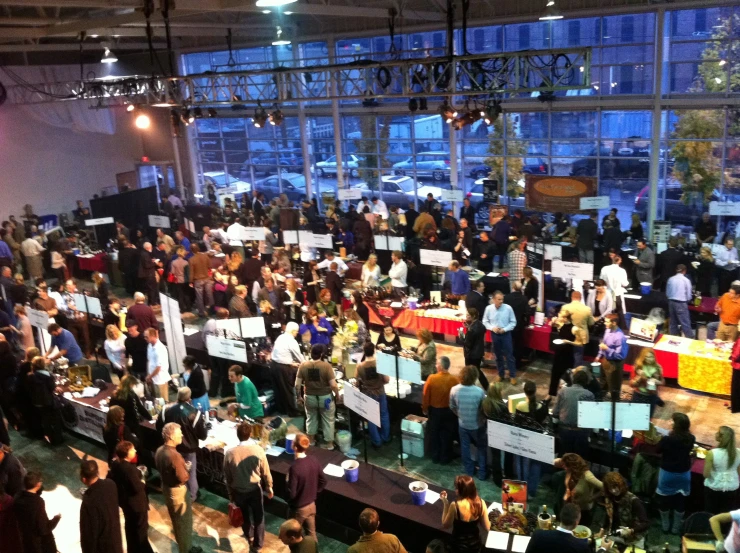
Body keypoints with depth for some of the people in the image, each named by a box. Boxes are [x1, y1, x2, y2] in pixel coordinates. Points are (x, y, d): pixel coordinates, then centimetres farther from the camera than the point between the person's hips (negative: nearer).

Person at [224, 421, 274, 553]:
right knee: (258, 517, 19)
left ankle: (248, 535, 51)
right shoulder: (258, 450, -20)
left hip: (238, 491, 2)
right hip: (255, 490, -1)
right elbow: (266, 473, -10)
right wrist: (269, 488, 8)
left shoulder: (230, 453, -18)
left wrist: (230, 494, 10)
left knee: (244, 515, 26)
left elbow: (227, 477, -5)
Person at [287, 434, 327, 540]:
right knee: (311, 533, 21)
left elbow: (291, 493, -25)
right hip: (312, 505, 6)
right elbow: (323, 481, 3)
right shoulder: (314, 461, -10)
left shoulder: (295, 467, -30)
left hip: (298, 508, -6)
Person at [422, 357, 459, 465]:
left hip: (434, 410, 0)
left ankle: (435, 457, 29)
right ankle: (445, 458, 25)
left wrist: (425, 409, 5)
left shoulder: (432, 378, -19)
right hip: (449, 411, 0)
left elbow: (425, 396, -10)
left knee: (434, 434, 18)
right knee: (447, 435, 15)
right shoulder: (455, 380, -18)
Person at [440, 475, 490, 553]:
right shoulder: (481, 503, -14)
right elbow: (486, 529, -5)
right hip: (476, 545, 5)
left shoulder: (455, 505, -25)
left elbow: (445, 525, -10)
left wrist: (445, 503, -9)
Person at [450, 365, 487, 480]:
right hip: (477, 425, -3)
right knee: (482, 448, 19)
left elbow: (452, 407, 0)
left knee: (465, 447, 21)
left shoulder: (454, 390, -16)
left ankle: (469, 470, 35)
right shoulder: (479, 392, -26)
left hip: (463, 424, 3)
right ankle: (482, 473, 28)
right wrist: (483, 420, 8)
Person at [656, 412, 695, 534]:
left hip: (668, 473, -3)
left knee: (664, 499, 16)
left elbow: (658, 450, -7)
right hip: (683, 473, 3)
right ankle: (676, 527, 27)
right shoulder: (691, 438, -14)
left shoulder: (667, 439, -26)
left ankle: (665, 526, 30)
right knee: (680, 500, 15)